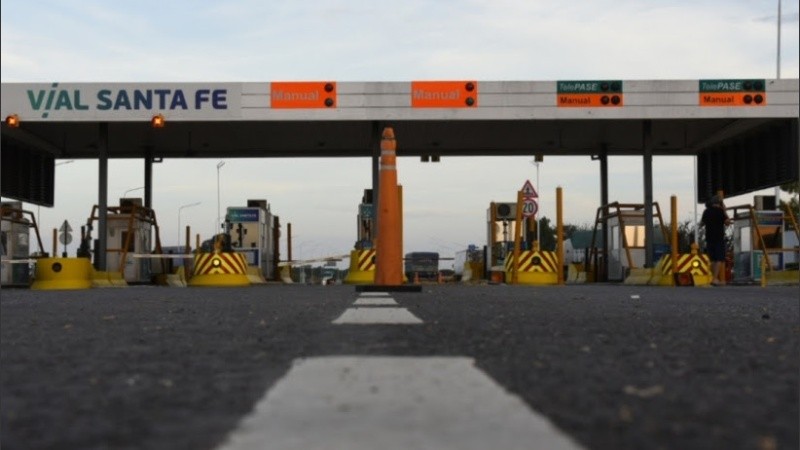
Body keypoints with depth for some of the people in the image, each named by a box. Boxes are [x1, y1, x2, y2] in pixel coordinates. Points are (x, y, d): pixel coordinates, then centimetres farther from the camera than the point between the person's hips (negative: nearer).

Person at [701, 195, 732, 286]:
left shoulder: (706, 211, 9)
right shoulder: (719, 211, -9)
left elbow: (703, 223, 23)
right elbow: (727, 222, -7)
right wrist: (724, 211, 1)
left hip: (709, 238, 6)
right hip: (719, 238, -6)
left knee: (713, 259, 11)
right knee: (719, 259, -6)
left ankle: (714, 278, 12)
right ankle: (715, 279, -15)